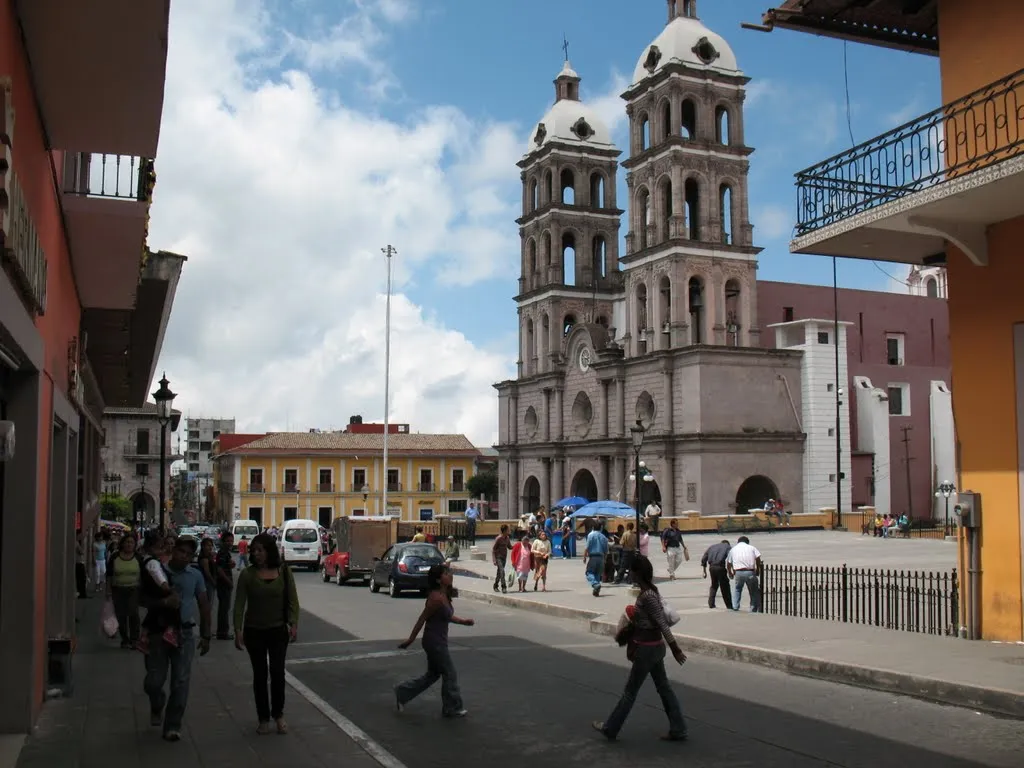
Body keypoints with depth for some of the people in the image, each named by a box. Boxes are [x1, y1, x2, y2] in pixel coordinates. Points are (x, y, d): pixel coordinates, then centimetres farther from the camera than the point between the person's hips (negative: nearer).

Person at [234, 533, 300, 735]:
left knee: (277, 672, -2)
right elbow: (239, 604, -7)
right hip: (254, 631, 0)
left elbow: (292, 600, -2)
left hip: (278, 630, 0)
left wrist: (294, 624, -11)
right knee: (260, 674, 7)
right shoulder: (247, 574, -5)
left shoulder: (284, 572, -4)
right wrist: (238, 630, -14)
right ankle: (263, 718, 19)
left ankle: (278, 715, 18)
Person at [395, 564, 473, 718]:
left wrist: (463, 621, 6)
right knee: (450, 674, 5)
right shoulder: (437, 598, -24)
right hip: (434, 642, -10)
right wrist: (411, 640, -15)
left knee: (433, 675, 21)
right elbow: (422, 619, -20)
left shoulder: (444, 595, 4)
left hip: (439, 641, 10)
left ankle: (402, 693, 29)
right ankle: (452, 708, 20)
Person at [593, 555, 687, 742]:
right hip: (656, 646, 9)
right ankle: (678, 730, 19)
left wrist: (675, 649, -19)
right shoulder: (651, 591, 5)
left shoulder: (647, 596, -24)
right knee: (664, 688, 14)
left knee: (630, 691, 4)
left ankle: (610, 729, 17)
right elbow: (663, 620, 13)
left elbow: (662, 623, -22)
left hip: (646, 649, -9)